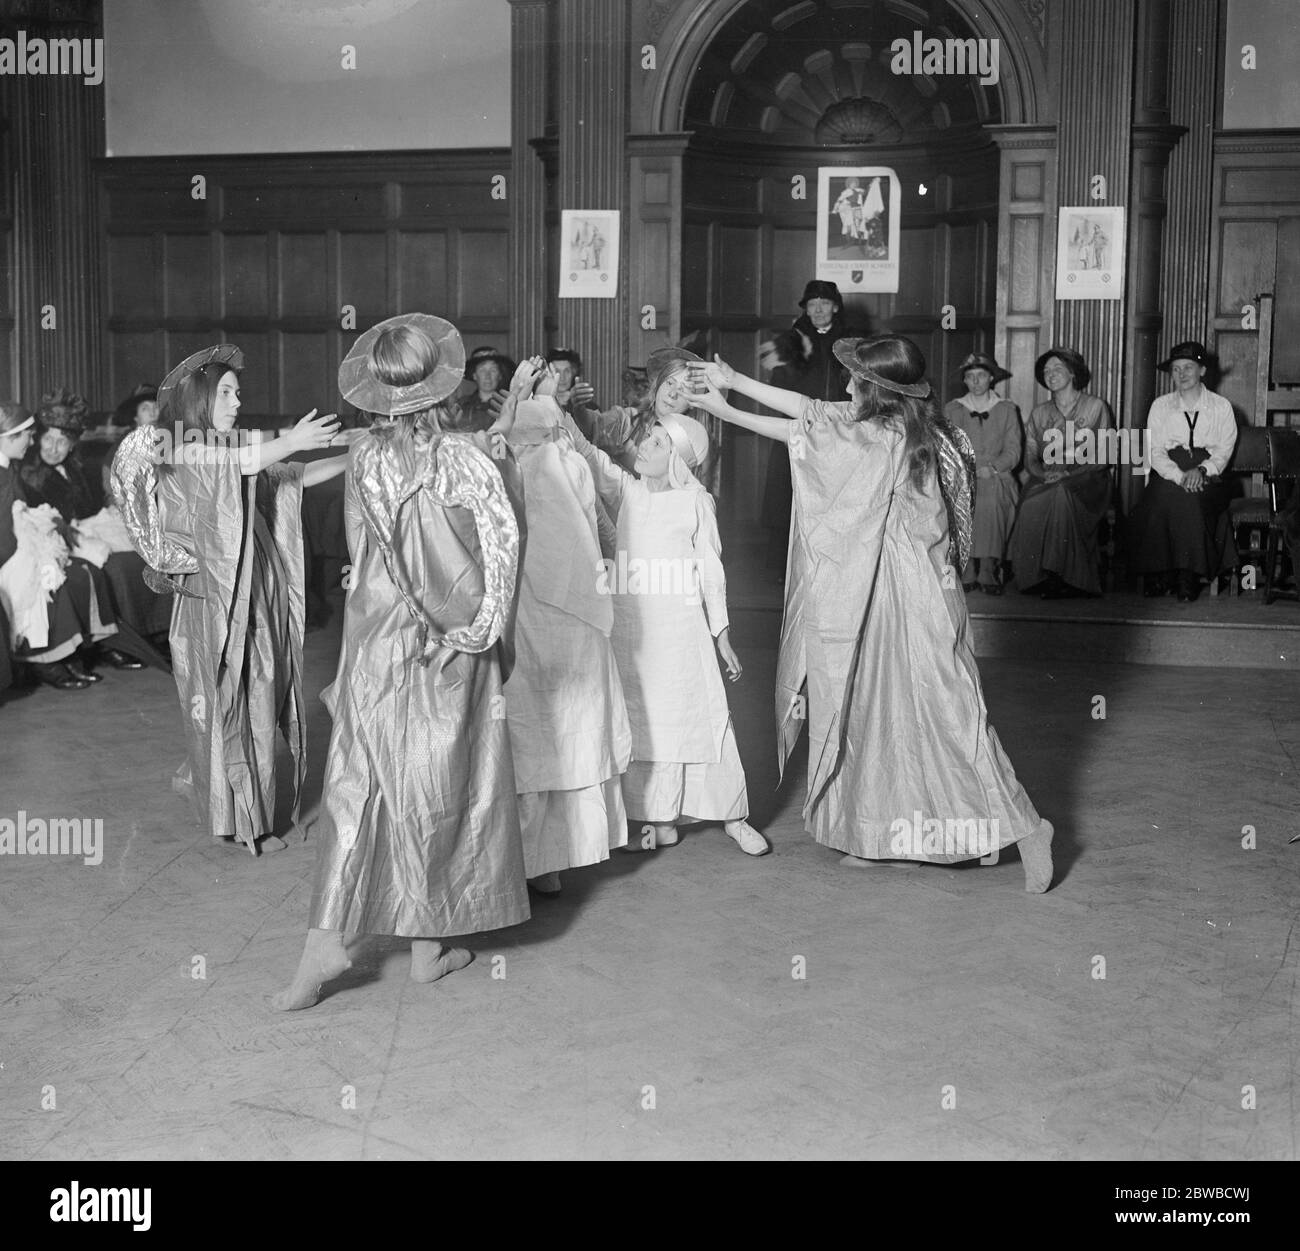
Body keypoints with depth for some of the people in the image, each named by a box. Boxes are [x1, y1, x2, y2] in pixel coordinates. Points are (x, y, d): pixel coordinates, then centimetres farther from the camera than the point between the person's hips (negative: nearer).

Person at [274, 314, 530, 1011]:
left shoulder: (364, 458, 1)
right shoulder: (464, 454, -9)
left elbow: (363, 551, 9)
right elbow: (502, 532, -21)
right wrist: (490, 623, -14)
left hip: (376, 638, 3)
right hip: (447, 645, -2)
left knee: (358, 784, 7)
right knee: (439, 784, 8)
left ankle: (326, 941, 0)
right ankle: (427, 946, 17)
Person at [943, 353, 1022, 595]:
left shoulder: (1007, 410, 14)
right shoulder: (952, 409, 16)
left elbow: (1013, 452, 6)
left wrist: (992, 467, -14)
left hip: (997, 476, -1)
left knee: (991, 500, -35)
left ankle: (988, 571, -34)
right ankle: (967, 571, -31)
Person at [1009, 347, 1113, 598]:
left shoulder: (1095, 407, 5)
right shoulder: (1039, 413, 16)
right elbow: (1030, 458, 12)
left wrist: (1068, 474, -15)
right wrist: (1044, 474, -11)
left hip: (1085, 482, -3)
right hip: (1046, 481, 3)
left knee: (1062, 497, -36)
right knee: (1031, 506, -31)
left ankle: (1067, 579, -29)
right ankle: (1039, 577, -23)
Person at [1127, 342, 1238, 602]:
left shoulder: (1221, 407, 9)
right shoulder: (1160, 405, 9)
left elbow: (1224, 450, 3)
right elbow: (1155, 451, 1)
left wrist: (1201, 470, -18)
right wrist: (1180, 476, -17)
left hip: (1208, 476, -1)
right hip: (1167, 474, 1)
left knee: (1192, 499, -35)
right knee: (1164, 495, -34)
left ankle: (1190, 577, -28)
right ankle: (1159, 576, -25)